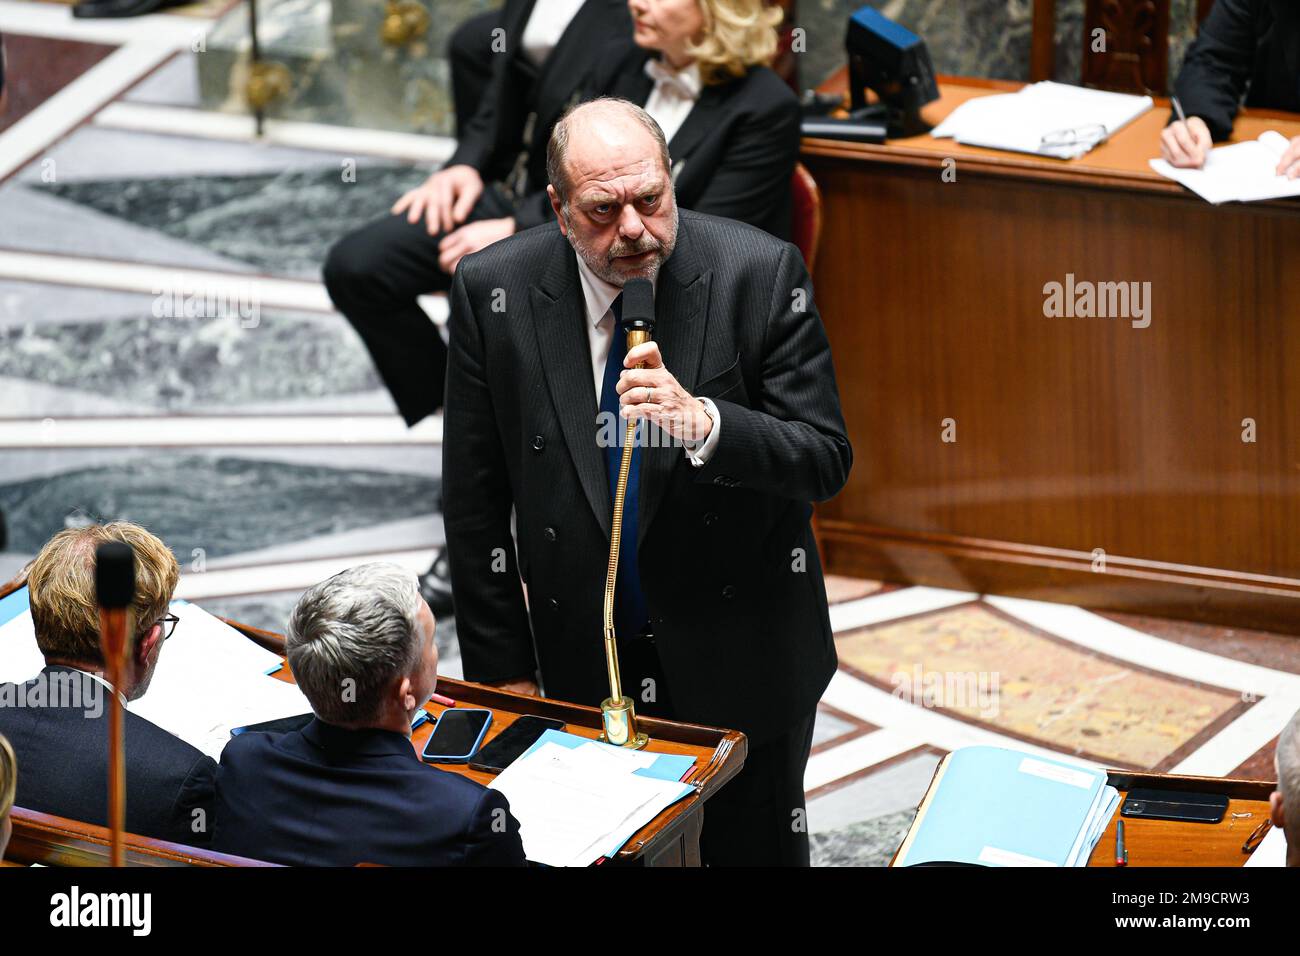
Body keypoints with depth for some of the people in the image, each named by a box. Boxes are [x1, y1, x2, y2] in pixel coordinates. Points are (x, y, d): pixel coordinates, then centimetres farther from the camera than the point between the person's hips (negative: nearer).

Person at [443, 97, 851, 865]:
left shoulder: (761, 274, -15)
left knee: (756, 850, 15)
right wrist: (503, 671, -2)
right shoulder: (495, 290, -10)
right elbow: (475, 503, -3)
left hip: (740, 660, -1)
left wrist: (701, 423, -33)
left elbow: (826, 460, -14)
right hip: (584, 669, 1)